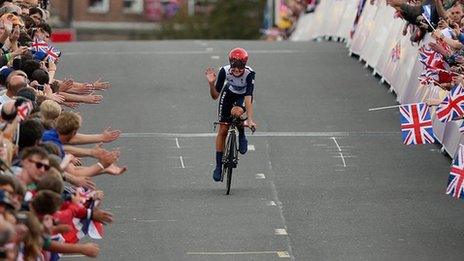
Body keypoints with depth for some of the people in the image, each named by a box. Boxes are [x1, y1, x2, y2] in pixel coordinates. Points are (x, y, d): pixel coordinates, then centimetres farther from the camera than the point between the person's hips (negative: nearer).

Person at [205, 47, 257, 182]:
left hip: (244, 96, -2)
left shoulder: (249, 73, -35)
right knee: (223, 130, -2)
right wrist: (211, 84, -42)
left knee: (236, 112, -36)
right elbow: (215, 96, -23)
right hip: (229, 94, 2)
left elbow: (248, 97, -40)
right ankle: (219, 166, 9)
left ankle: (242, 137, -5)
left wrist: (250, 120, -47)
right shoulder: (225, 71, -29)